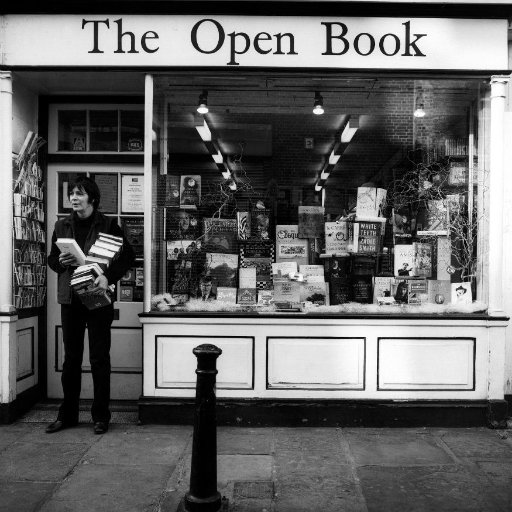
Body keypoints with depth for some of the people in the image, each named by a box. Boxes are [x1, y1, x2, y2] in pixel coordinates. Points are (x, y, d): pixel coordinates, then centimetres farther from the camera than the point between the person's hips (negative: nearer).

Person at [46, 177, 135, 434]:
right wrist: (61, 261, -6)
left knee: (99, 359, 3)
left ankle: (101, 417, 14)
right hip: (69, 299, 4)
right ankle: (67, 415, 23)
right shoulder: (62, 226, 10)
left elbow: (128, 256, -6)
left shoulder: (108, 225, -2)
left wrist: (108, 276, -20)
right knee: (70, 358, 11)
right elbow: (51, 259, 17)